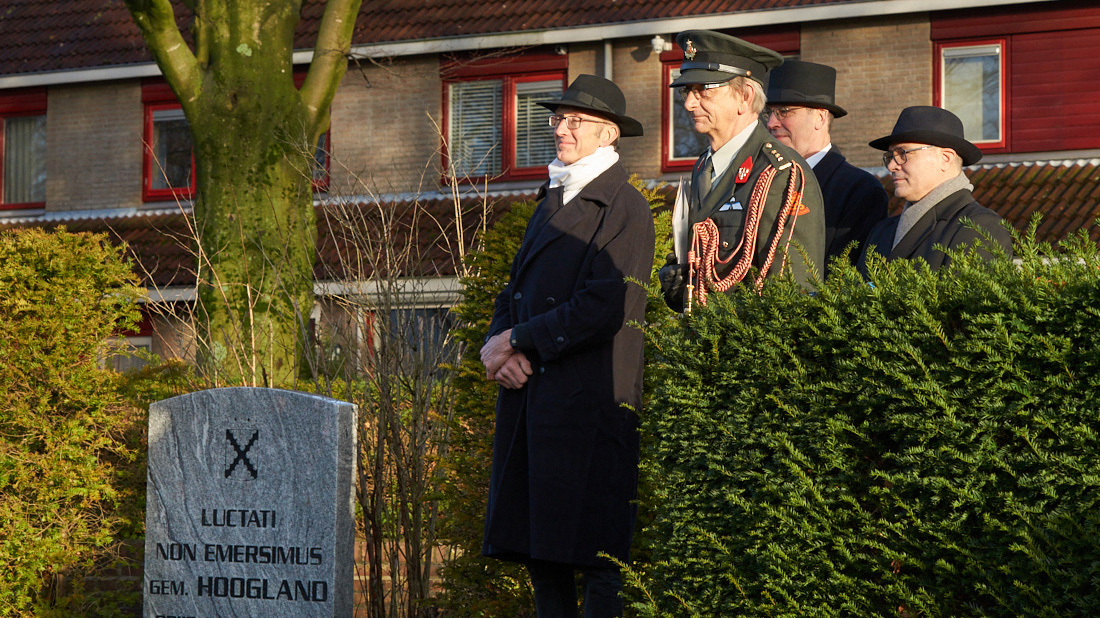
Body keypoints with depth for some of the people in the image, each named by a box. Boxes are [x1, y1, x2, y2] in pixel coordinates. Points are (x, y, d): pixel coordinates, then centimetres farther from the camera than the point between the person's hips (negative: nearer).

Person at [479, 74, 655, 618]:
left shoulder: (625, 209, -7)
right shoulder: (551, 201, 20)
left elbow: (605, 308, -17)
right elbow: (514, 293, 20)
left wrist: (516, 341, -11)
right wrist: (498, 346, -2)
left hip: (590, 405, -8)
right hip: (531, 396, 8)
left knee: (596, 557, -6)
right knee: (539, 552, 10)